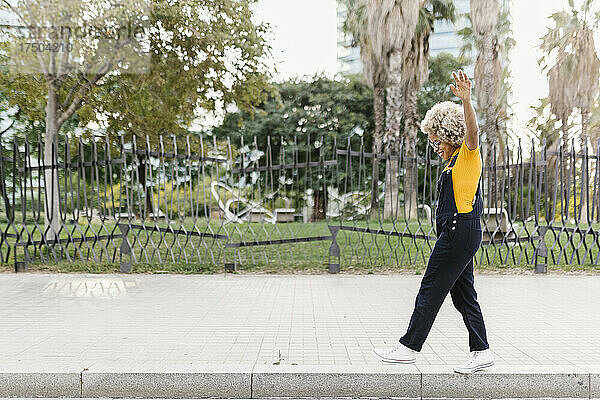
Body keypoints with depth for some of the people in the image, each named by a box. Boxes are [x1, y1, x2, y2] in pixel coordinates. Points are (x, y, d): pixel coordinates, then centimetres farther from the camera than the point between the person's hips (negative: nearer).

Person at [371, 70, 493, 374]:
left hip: (460, 232, -10)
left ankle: (409, 347, 6)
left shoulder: (468, 153, -9)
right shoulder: (454, 162, 20)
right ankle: (481, 352, 15)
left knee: (431, 289, -3)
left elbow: (472, 132, -31)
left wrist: (466, 99, -44)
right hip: (456, 233, 10)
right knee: (463, 294, 11)